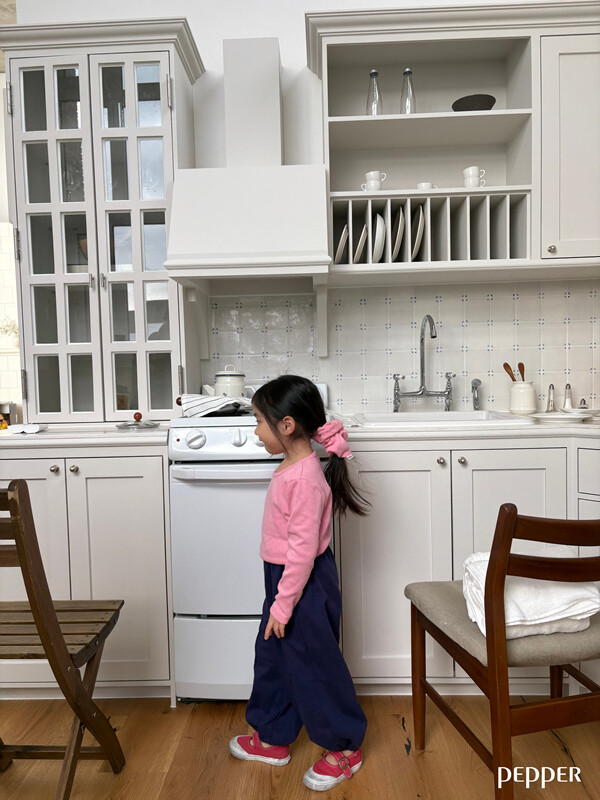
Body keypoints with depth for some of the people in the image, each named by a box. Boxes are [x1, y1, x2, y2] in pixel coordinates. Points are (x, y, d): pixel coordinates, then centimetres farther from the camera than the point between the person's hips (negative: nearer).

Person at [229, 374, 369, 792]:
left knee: (313, 667, 9)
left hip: (305, 586, -9)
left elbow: (302, 548, -26)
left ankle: (344, 749, 32)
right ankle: (273, 739, 43)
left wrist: (283, 604, -19)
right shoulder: (292, 467, 2)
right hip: (285, 580, 10)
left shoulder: (304, 478, -28)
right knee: (272, 660, 22)